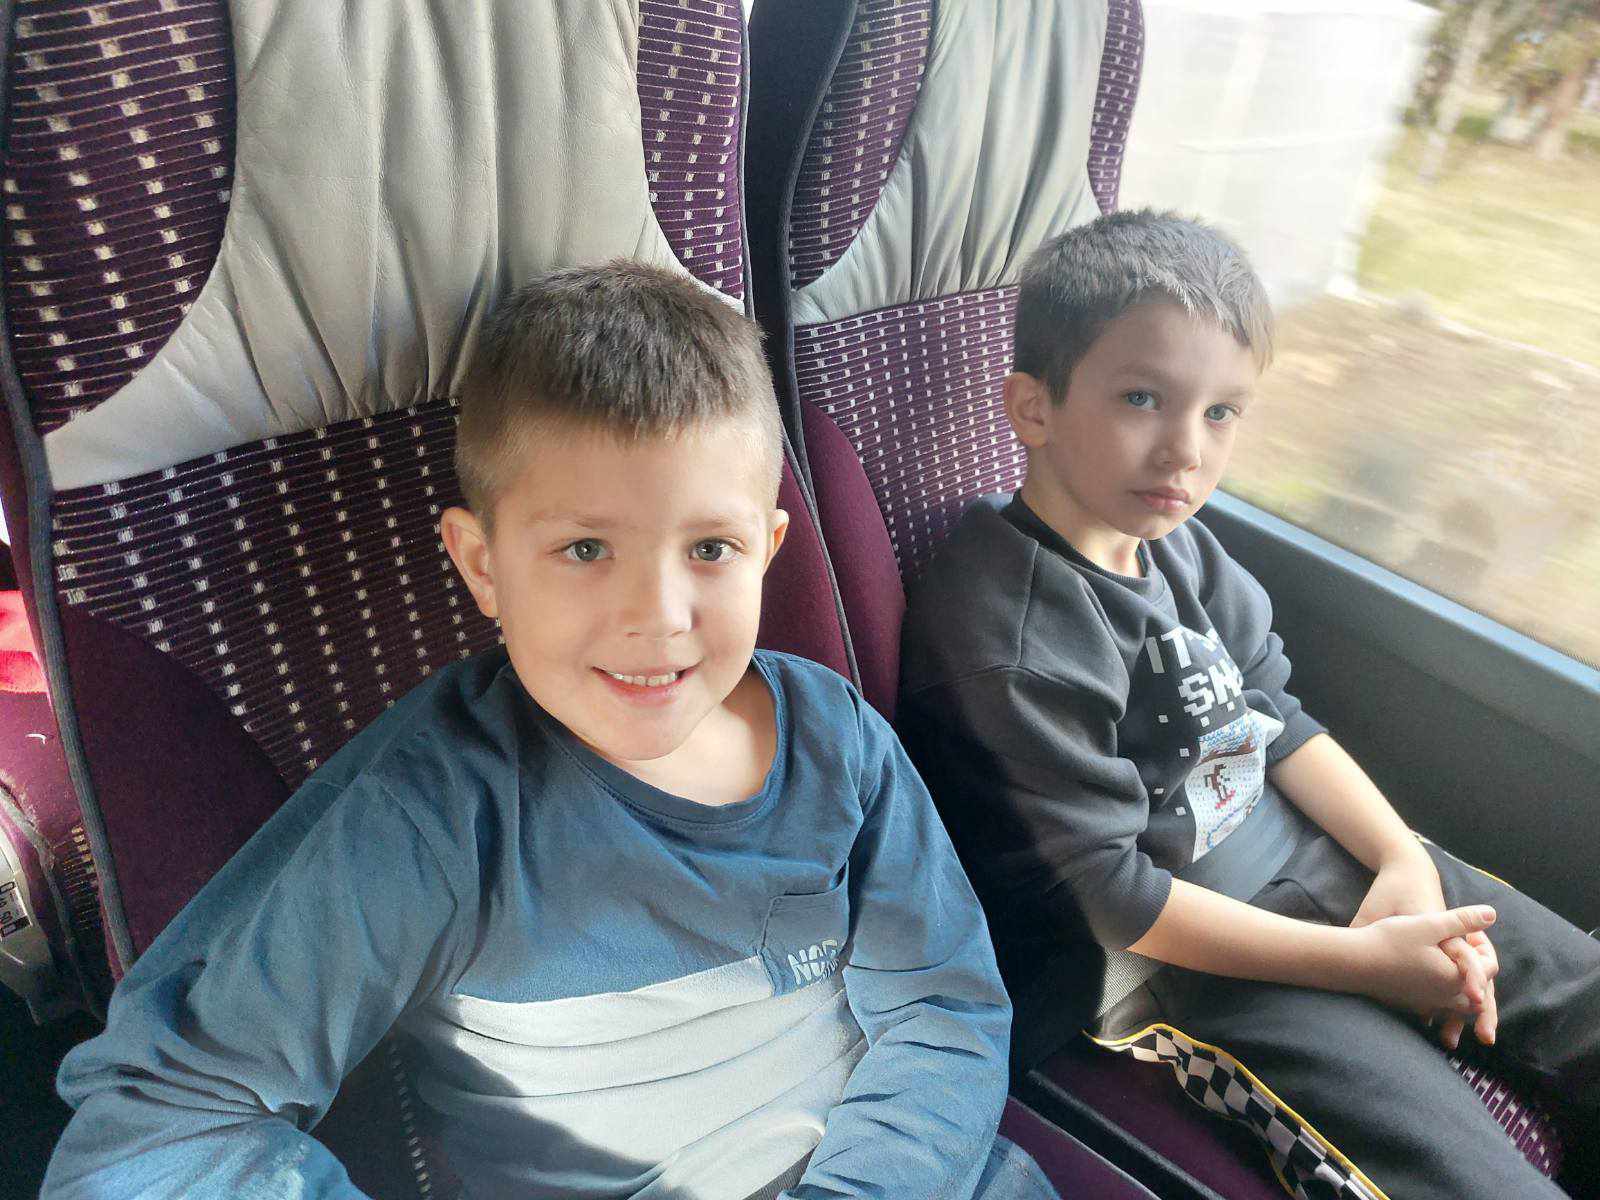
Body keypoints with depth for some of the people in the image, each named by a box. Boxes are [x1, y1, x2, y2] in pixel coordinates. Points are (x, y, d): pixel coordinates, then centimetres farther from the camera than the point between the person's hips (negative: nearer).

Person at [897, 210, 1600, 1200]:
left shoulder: (1176, 541, 0)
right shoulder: (1006, 632, -25)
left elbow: (1276, 722, 11)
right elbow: (1104, 895, -22)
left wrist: (1406, 866, -3)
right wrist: (1364, 960, -18)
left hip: (1308, 856, 9)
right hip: (1157, 959, -8)